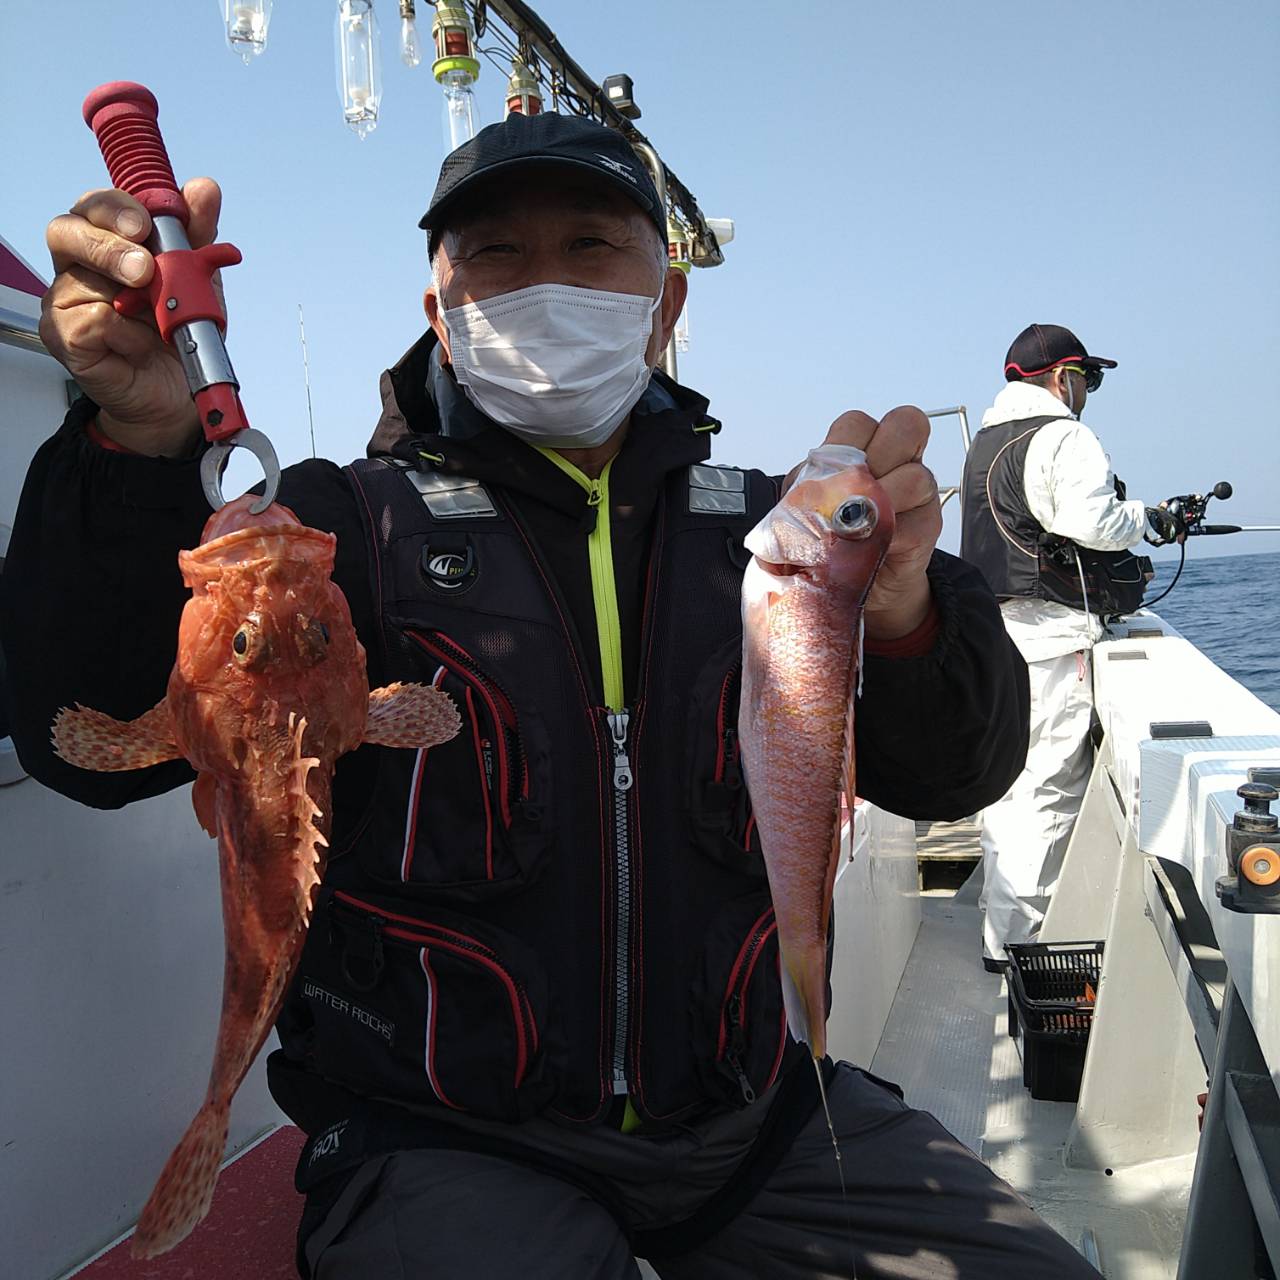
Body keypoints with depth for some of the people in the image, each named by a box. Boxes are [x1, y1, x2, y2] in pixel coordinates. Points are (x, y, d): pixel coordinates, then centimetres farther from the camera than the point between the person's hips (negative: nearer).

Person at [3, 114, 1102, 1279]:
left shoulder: (757, 528, 4)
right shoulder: (354, 523, -3)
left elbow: (952, 775, -5)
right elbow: (102, 743, -16)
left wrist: (902, 612, -27)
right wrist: (141, 442, -33)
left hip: (746, 1112, 4)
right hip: (448, 1140, -3)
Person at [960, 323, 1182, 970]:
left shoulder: (985, 442, 20)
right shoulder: (1063, 436, -9)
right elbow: (1091, 521, -21)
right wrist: (1152, 521, -1)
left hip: (991, 630, 9)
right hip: (1049, 636, -9)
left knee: (1007, 783, 16)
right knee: (1049, 791, -5)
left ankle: (1002, 919, 26)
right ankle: (1014, 938, -1)